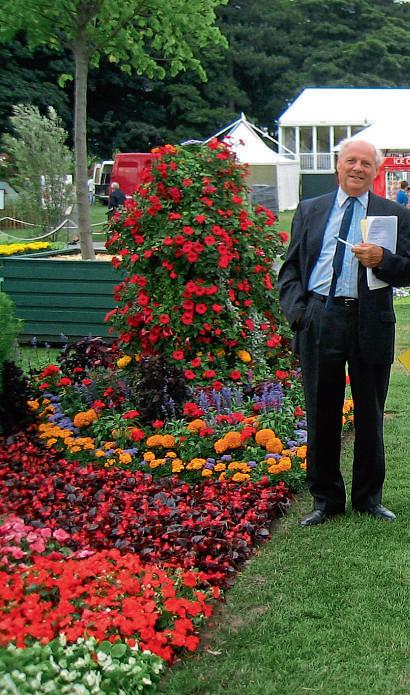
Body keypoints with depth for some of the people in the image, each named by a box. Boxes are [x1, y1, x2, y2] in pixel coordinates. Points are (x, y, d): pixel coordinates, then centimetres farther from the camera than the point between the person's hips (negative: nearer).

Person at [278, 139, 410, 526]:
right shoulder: (309, 211, 12)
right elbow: (291, 268, 11)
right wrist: (296, 311, -4)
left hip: (370, 323, -1)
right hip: (319, 319, 1)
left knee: (370, 415, 9)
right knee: (321, 415, 8)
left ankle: (369, 498, 26)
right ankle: (326, 499, 22)